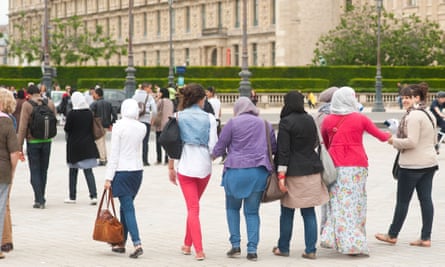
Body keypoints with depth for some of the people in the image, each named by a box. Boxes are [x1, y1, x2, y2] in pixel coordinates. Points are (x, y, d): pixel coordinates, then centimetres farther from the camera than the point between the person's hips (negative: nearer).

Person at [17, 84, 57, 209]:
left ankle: (39, 200, -5)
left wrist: (19, 146, -10)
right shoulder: (50, 103, 2)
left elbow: (23, 127, -13)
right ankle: (41, 199, 21)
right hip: (47, 141, 4)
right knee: (43, 170, 14)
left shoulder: (27, 105, -11)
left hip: (32, 142, -4)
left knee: (35, 171, 3)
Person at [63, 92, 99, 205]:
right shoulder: (89, 113, -1)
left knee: (73, 172, 10)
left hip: (74, 145, -3)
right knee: (88, 171, 4)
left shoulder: (72, 114, -14)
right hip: (88, 145, 3)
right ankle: (93, 195, -8)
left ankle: (72, 197, 15)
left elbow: (66, 129, -9)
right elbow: (92, 128, 7)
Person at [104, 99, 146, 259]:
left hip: (122, 171, -5)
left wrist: (108, 177, -9)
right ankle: (121, 243, 23)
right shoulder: (142, 128, 4)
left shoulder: (119, 126, -11)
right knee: (125, 207, 17)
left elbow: (114, 154, -12)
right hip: (137, 170, 6)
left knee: (128, 208, -7)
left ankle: (137, 244, -17)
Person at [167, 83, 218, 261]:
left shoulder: (178, 117, -2)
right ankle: (187, 244, 28)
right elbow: (213, 146, -5)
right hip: (204, 166, 1)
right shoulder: (209, 118, -2)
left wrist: (171, 168, 6)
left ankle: (199, 250, -7)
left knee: (193, 208, 2)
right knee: (193, 206, 20)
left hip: (185, 166, -1)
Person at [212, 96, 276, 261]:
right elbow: (274, 148, 17)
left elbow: (219, 147, 3)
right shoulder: (265, 124, 11)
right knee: (252, 211, 8)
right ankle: (252, 249, 1)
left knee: (232, 208, 16)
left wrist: (213, 155, 23)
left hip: (236, 170, -3)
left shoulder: (233, 123, 0)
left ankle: (235, 245, 9)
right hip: (259, 172, 3)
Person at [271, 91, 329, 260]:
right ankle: (310, 250, 5)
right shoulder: (310, 120, 7)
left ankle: (283, 248, 16)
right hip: (312, 170, 5)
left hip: (294, 173, -5)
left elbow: (283, 150, -14)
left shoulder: (286, 122, -11)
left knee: (287, 212, 7)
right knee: (309, 213, 6)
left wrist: (281, 174, -13)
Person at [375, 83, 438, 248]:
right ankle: (426, 238, 8)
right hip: (429, 162, 9)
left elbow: (411, 141, -22)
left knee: (402, 200, 3)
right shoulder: (429, 115, 13)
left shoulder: (413, 116, -17)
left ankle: (392, 235, 14)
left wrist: (394, 141, -9)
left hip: (412, 164, -9)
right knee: (426, 199, 7)